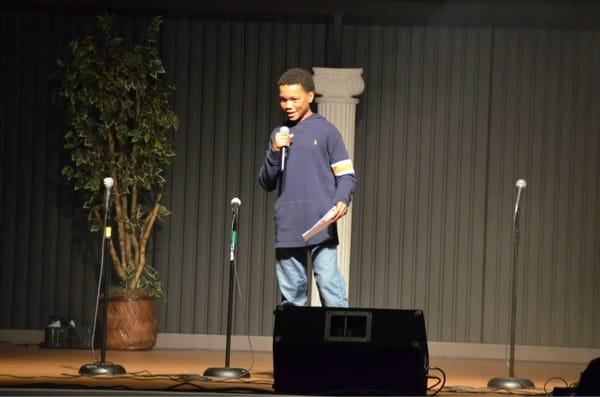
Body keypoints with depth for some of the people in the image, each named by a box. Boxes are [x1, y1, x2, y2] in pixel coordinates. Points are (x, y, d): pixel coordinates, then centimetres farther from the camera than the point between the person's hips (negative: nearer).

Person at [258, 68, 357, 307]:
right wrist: (275, 152, 0)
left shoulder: (325, 131, 3)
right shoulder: (279, 135, 16)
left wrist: (342, 201, -17)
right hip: (287, 227, 5)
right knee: (291, 294, 6)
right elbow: (267, 184, 15)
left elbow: (346, 174, 2)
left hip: (320, 225, -5)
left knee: (329, 284, -13)